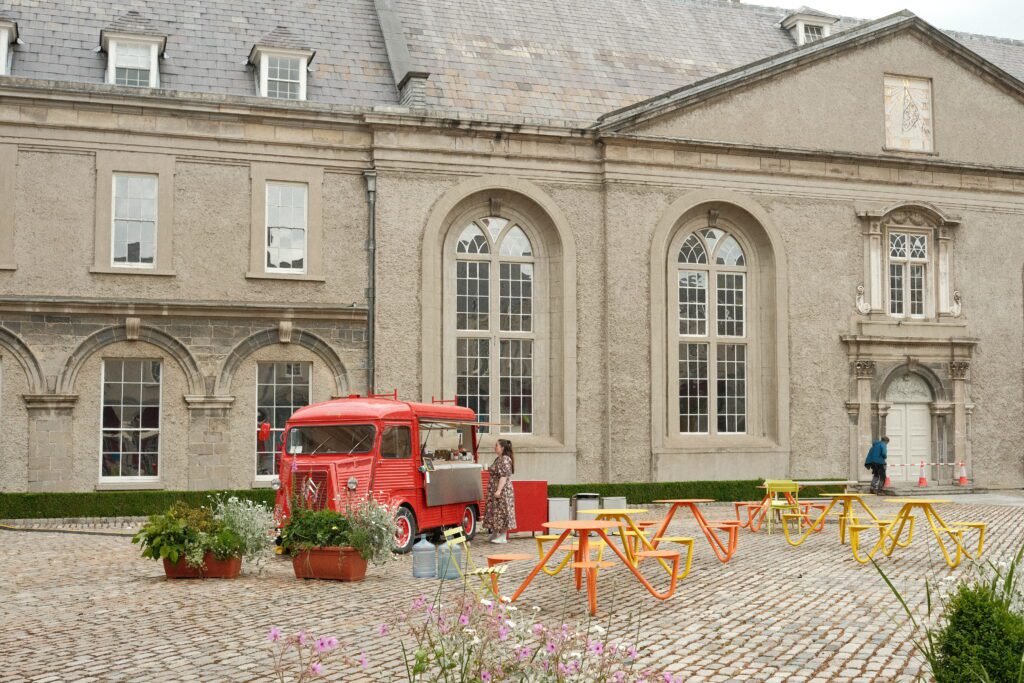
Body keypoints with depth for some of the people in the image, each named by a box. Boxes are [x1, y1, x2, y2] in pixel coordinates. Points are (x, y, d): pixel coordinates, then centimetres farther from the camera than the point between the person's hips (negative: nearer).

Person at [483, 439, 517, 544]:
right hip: (495, 490, 10)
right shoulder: (498, 459, 14)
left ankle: (502, 537, 0)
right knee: (496, 511, 13)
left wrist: (499, 490, -26)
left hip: (502, 491, -10)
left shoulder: (505, 460, -16)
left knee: (501, 511, -5)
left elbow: (504, 476, -23)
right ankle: (495, 534, 20)